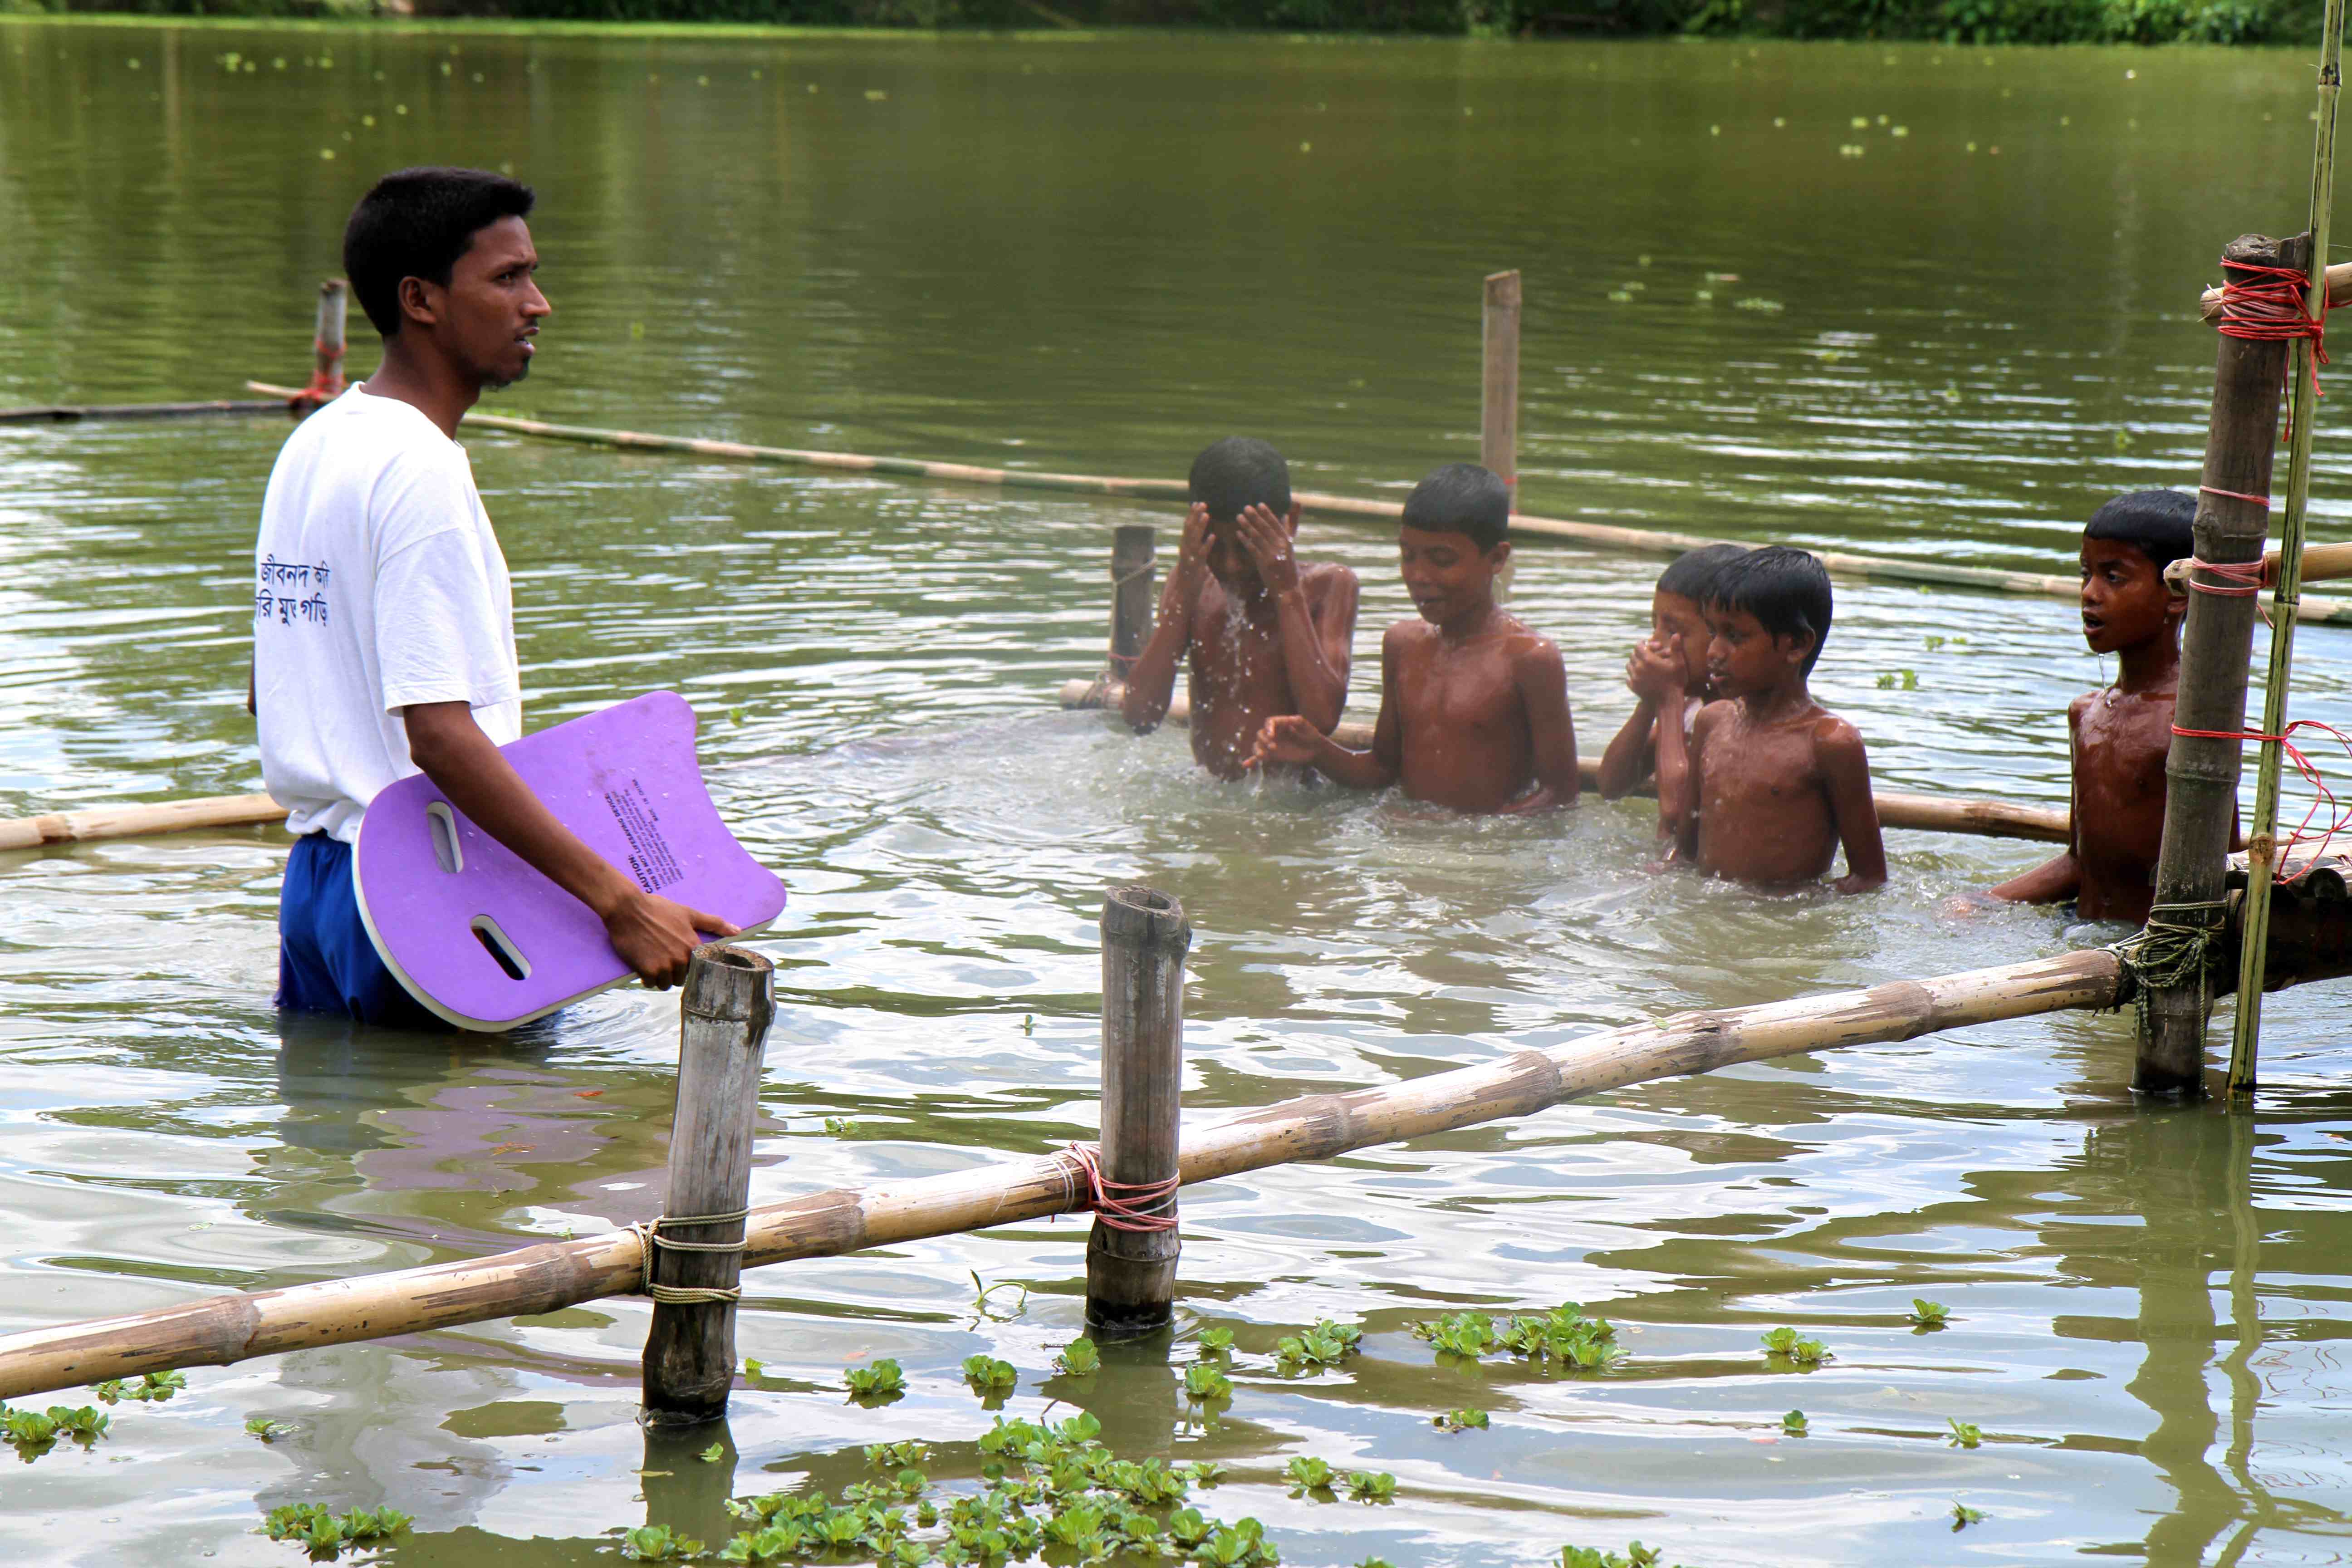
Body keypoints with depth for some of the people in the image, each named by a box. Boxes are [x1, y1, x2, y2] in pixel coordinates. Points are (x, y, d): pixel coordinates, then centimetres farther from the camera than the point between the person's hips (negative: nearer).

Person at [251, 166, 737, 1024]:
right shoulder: (419, 470, -19)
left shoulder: (312, 444, 12)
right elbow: (440, 731, -27)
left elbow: (266, 694, 19)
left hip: (315, 876, 10)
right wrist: (621, 903, -29)